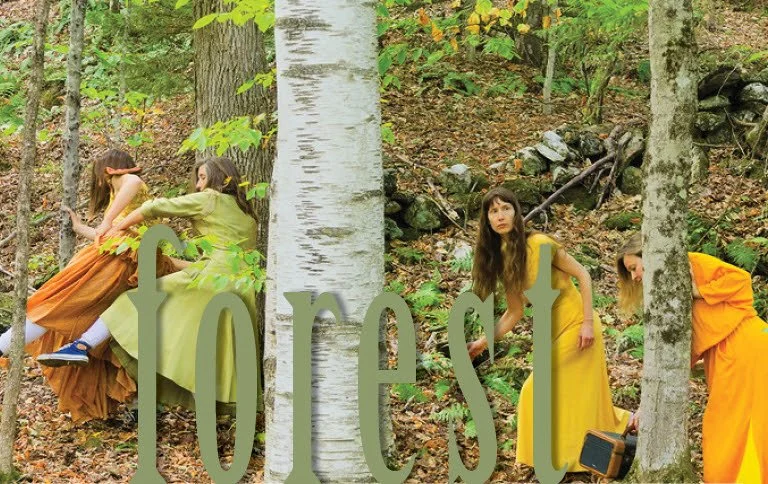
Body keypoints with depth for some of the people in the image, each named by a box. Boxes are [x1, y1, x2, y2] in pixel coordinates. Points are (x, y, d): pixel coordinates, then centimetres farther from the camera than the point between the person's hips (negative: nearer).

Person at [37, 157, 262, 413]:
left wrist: (114, 229, 15)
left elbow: (153, 208, 5)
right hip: (243, 289, 7)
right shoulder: (246, 211, 26)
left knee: (140, 300, -6)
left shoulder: (208, 199, 6)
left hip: (212, 277, -7)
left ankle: (83, 346, -16)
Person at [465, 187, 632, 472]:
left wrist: (588, 323, -18)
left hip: (576, 326, -7)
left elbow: (582, 275, -13)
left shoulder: (540, 245, -20)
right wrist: (484, 342, -5)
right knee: (563, 394, 14)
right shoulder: (499, 260, 1)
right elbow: (514, 312, 4)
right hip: (552, 332, 7)